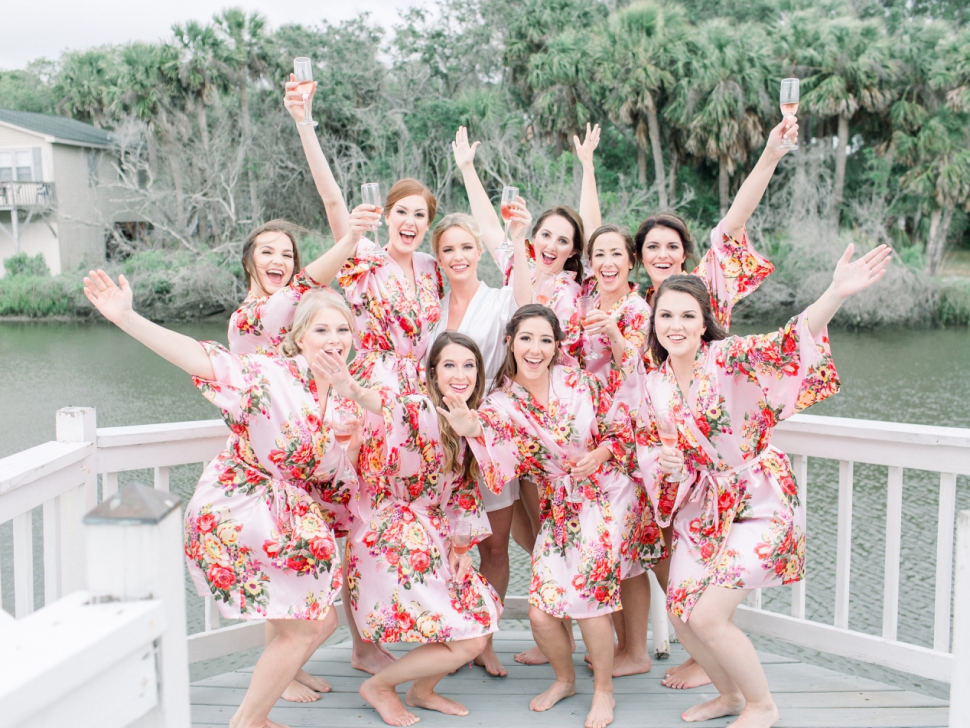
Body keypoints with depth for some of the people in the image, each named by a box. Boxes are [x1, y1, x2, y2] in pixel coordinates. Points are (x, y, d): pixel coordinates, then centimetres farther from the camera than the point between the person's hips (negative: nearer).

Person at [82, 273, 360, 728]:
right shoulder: (272, 375, -17)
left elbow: (336, 475, 10)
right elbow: (202, 359, -32)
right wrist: (125, 318, -42)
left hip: (290, 516, 8)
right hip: (238, 515, -7)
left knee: (320, 621, 15)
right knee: (302, 631, -3)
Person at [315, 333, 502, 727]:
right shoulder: (422, 411, -18)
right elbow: (393, 407, -42)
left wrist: (462, 546, 3)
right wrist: (355, 392, -64)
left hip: (434, 542, 9)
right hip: (396, 543, -9)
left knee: (484, 615, 12)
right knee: (468, 641, -7)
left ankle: (423, 690, 30)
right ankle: (379, 685, 13)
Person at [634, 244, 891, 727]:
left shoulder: (728, 358, -16)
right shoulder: (655, 384, 1)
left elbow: (787, 343, -33)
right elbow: (646, 447, 8)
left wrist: (837, 293, -50)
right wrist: (662, 459, -18)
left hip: (756, 505, -6)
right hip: (699, 508, 6)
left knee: (707, 617, -12)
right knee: (680, 614, 8)